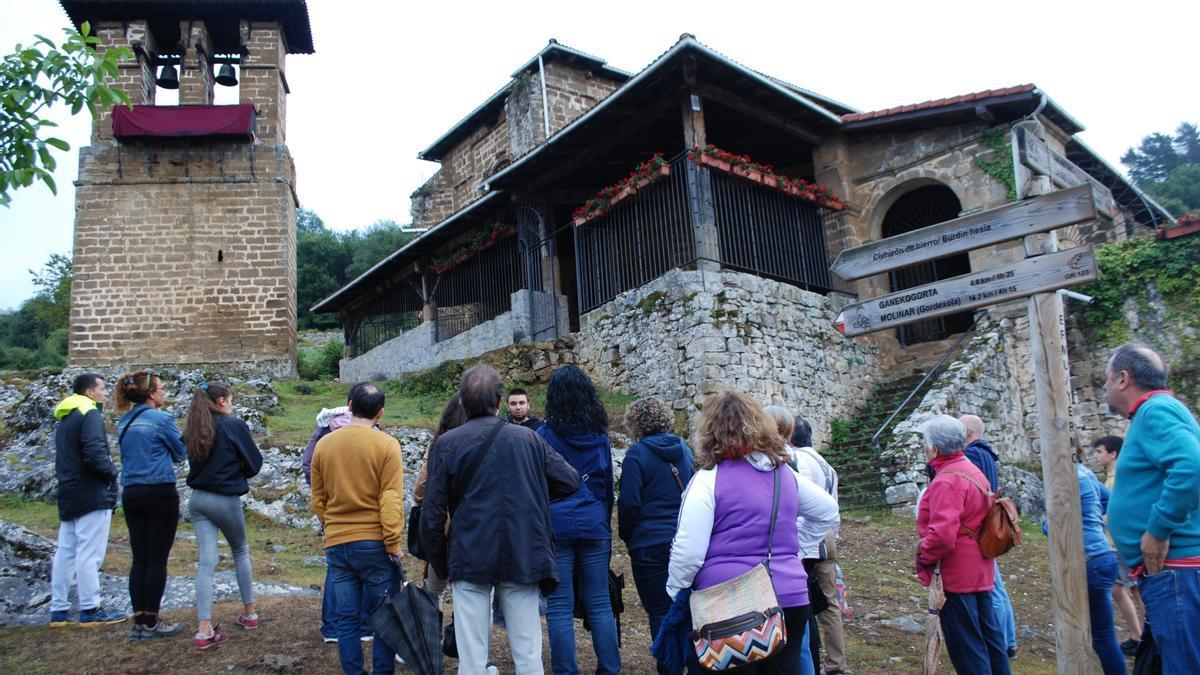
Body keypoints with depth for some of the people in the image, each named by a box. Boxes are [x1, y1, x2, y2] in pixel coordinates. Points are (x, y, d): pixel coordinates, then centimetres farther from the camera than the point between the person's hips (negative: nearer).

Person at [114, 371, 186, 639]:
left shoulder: (124, 423, 11)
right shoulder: (162, 419, -10)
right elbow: (182, 452, 1)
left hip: (131, 494, 7)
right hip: (160, 493, -7)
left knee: (139, 559, 9)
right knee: (157, 559, 0)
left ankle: (139, 622, 12)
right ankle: (151, 622, 5)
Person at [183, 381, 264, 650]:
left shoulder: (193, 429, 6)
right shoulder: (234, 426, -11)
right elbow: (254, 463, -6)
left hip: (198, 499, 4)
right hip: (226, 499, -4)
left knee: (207, 562, 2)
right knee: (241, 552, 18)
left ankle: (204, 629, -6)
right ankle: (249, 613, 26)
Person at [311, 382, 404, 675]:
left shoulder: (324, 444, 4)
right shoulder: (386, 445, -9)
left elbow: (318, 500, 11)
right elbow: (391, 500, -13)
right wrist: (393, 543, -9)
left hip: (336, 544, 4)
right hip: (374, 543, -4)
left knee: (347, 618, 10)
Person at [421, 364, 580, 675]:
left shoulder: (448, 443, -2)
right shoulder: (527, 438, 3)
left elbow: (432, 513, -4)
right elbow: (570, 481, 5)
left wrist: (441, 565, 7)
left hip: (469, 559, -1)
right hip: (523, 558, 1)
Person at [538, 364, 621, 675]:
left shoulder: (545, 435, -5)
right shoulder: (600, 437, 6)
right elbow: (608, 486, 13)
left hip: (556, 527, -3)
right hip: (595, 527, 4)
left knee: (559, 608, 2)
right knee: (599, 603, 10)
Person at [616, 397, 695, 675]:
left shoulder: (637, 454, -10)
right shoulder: (683, 449, 8)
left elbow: (629, 503, -11)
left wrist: (626, 535, 5)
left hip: (650, 544, -6)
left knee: (660, 613, 2)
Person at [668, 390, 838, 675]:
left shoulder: (709, 478, -12)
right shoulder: (784, 473, 8)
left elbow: (688, 551, -14)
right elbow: (828, 512, 23)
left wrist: (676, 591, 2)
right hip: (791, 598, 5)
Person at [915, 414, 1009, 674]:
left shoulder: (946, 480, -21)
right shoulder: (973, 470, 10)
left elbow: (941, 534, -30)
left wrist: (923, 558, -13)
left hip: (956, 575, -10)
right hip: (980, 571, 10)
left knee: (965, 643, 0)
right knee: (988, 633, 18)